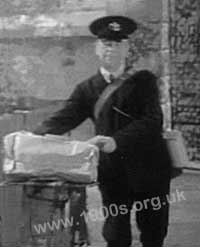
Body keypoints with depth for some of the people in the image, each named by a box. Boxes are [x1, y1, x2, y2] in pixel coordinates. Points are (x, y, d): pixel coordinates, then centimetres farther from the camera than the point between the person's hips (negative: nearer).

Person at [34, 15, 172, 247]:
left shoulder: (143, 80, 2)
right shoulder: (87, 88, 7)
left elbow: (152, 121, -11)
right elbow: (64, 118, -5)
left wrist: (117, 141, -26)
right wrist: (36, 137, -25)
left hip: (150, 169, -1)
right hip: (112, 173, 1)